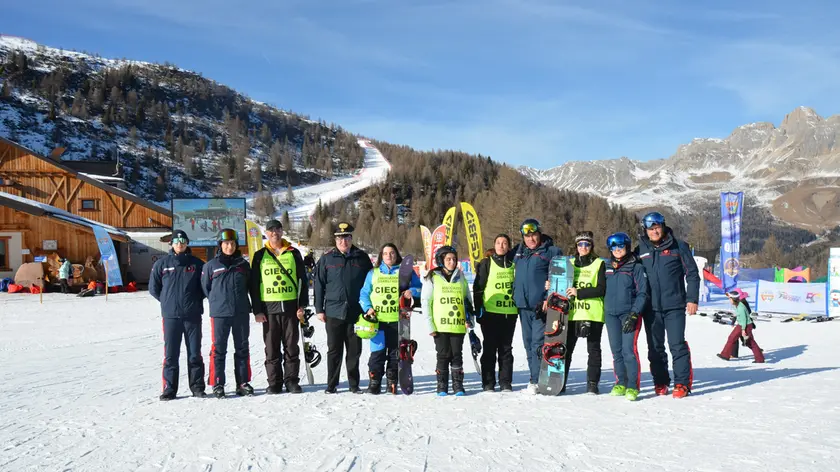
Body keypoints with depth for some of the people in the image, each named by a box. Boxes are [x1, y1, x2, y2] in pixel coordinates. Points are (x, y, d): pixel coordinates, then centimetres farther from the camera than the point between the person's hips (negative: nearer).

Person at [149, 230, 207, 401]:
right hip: (170, 315, 0)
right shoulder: (162, 263, 4)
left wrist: (196, 300, 2)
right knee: (170, 354, 3)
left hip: (193, 315, 0)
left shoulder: (197, 264, 4)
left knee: (194, 353, 6)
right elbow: (153, 288, 10)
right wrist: (167, 301, 5)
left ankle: (197, 386, 15)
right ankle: (169, 388, 10)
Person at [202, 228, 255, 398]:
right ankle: (217, 384, 8)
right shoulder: (211, 265, 1)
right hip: (219, 314, -3)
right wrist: (217, 301, 9)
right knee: (219, 349, 0)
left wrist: (239, 300, 12)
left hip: (241, 313, 3)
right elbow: (205, 287, 9)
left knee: (242, 349, 9)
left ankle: (243, 383, 17)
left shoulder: (243, 264, 8)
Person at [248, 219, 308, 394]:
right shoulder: (260, 256, 7)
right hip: (269, 308, 0)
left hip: (290, 306, 0)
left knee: (291, 347, 4)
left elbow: (302, 280, 8)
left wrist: (302, 305, -1)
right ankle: (274, 383, 12)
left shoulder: (293, 253, 8)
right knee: (272, 349, 4)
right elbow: (254, 284, 6)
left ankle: (292, 381, 12)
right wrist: (257, 310, -2)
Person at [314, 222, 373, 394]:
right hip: (333, 312, -1)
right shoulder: (327, 258, 3)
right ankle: (332, 384, 15)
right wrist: (319, 309, 1)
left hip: (356, 312, 1)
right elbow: (319, 285, 4)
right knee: (334, 350, 6)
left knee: (354, 350, 6)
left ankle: (354, 384, 17)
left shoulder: (362, 258, 5)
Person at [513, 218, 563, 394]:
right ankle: (536, 377, 18)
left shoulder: (552, 252, -2)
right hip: (523, 305, 6)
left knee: (538, 343, -9)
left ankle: (536, 381, -6)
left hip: (542, 305, -6)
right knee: (528, 343, 10)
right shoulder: (519, 251, 15)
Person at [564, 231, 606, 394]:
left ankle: (592, 383, 9)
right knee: (566, 348, 3)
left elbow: (602, 289, -9)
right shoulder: (570, 263, 15)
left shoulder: (599, 264, 1)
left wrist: (579, 293, -16)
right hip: (572, 313, 3)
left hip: (593, 313, -3)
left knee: (593, 349, 4)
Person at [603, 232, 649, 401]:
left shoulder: (636, 267, 0)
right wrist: (603, 312, 14)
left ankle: (633, 386, -6)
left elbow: (642, 293, -4)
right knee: (616, 351, 6)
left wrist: (634, 314, -13)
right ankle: (621, 383, 17)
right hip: (611, 314, 5)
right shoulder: (608, 268, 14)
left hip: (629, 314, -5)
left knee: (629, 350, -13)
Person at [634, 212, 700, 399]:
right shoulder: (640, 250, 8)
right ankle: (660, 382, 19)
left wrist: (692, 299, -5)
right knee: (655, 348, 9)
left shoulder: (678, 246, 2)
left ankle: (682, 383, 1)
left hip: (674, 306, -3)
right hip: (651, 308, 3)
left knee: (677, 345, -6)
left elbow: (692, 274, 3)